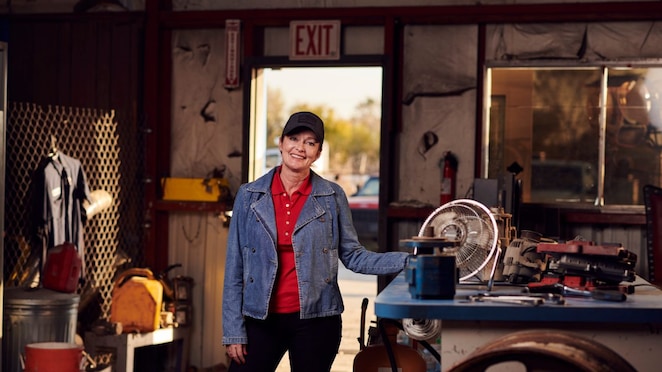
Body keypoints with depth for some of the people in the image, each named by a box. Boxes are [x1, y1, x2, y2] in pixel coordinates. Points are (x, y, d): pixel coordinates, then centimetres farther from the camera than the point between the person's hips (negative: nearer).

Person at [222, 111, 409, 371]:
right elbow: (235, 267, 3)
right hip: (261, 320, 0)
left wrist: (407, 260, -9)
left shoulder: (332, 197, 1)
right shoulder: (249, 196, 2)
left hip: (315, 321, 0)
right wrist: (234, 331, -1)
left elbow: (352, 256, 4)